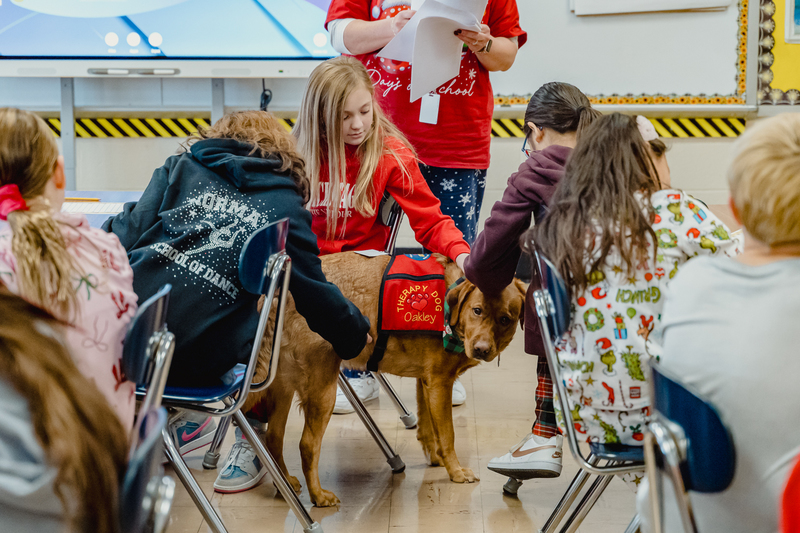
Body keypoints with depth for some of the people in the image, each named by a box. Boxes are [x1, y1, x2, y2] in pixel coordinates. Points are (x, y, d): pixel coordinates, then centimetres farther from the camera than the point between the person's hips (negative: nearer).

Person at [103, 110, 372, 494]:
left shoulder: (181, 168, 14)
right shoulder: (286, 208, 10)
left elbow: (128, 233, 5)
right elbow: (315, 294, 11)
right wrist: (355, 336, 27)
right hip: (198, 360, -2)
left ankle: (185, 421, 37)